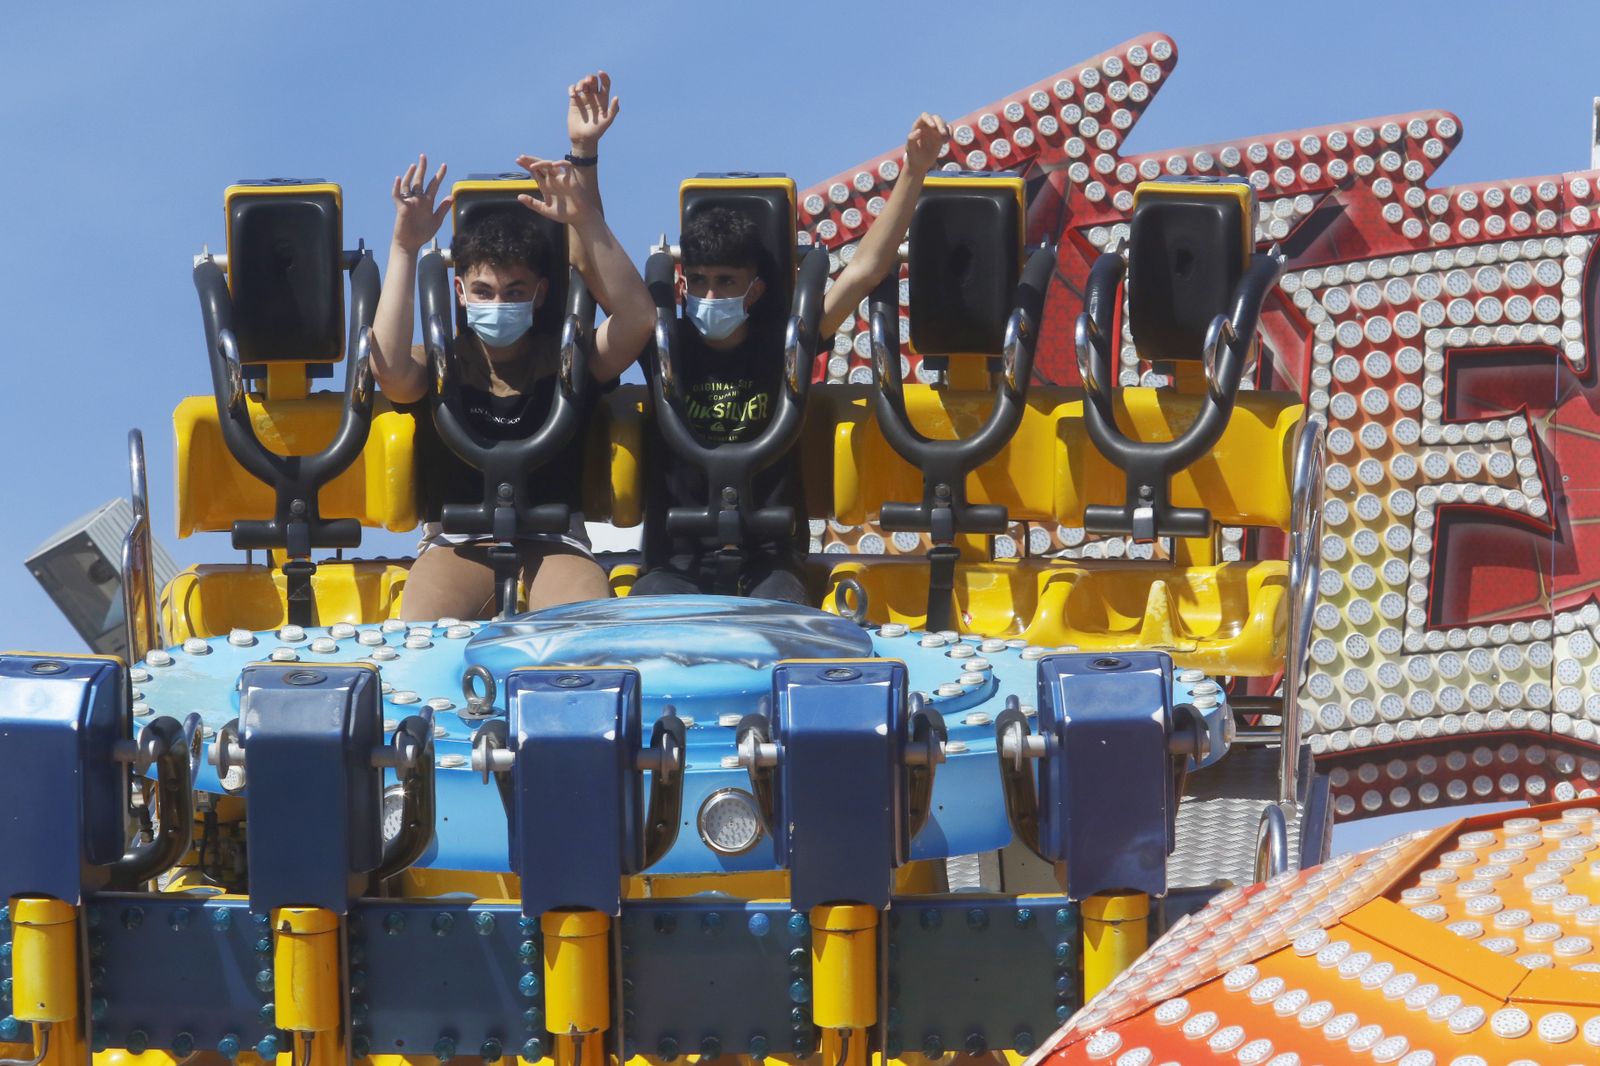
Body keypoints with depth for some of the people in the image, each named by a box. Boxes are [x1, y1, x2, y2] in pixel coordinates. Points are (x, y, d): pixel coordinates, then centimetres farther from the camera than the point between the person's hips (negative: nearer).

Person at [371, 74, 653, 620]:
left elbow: (638, 318, -8)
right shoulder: (440, 365, 9)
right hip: (457, 543, -1)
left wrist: (587, 220, -13)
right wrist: (404, 246, -16)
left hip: (553, 543, 1)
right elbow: (389, 370, -17)